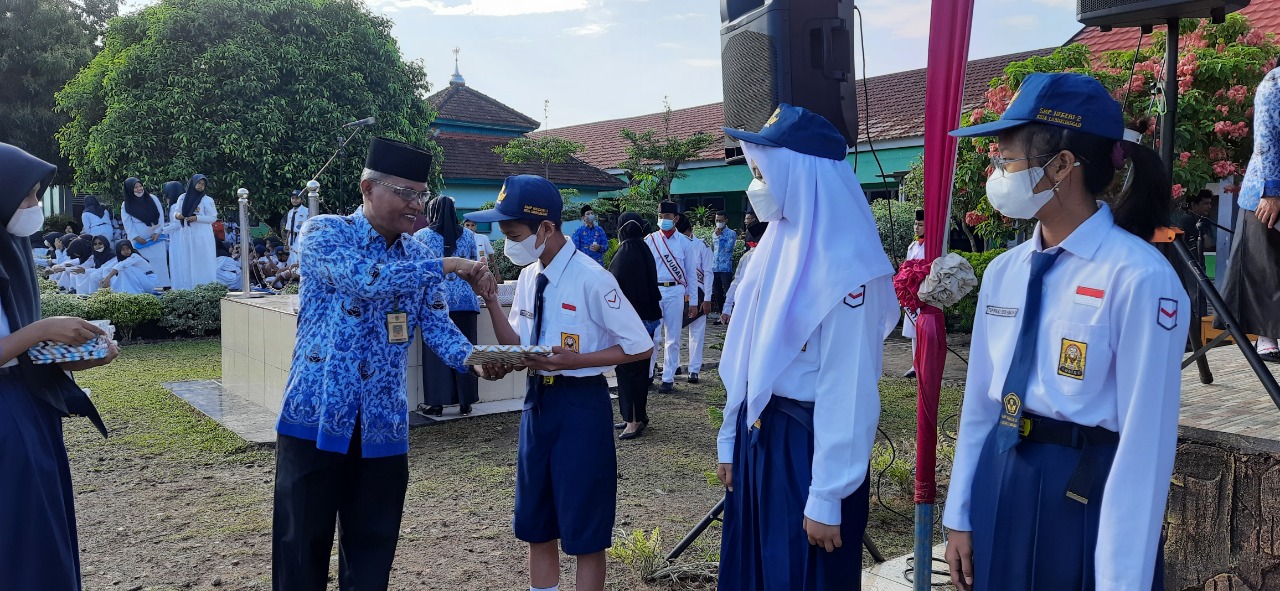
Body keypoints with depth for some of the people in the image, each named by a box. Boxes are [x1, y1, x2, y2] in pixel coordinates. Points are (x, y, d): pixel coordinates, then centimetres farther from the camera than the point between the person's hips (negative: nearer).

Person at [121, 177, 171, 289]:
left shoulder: (153, 199, 3)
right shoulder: (126, 205, 1)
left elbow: (161, 216, 2)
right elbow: (127, 223, 0)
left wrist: (157, 232, -7)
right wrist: (136, 237, -10)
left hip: (155, 235, 1)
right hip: (138, 239, -1)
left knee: (160, 258, -6)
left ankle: (165, 284, -5)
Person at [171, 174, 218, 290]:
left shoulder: (207, 200, 0)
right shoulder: (182, 198, 10)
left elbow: (212, 217, -3)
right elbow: (176, 213, 15)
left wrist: (197, 218, -15)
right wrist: (177, 215, -9)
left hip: (202, 236, -4)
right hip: (186, 234, 4)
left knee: (202, 261, -5)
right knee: (187, 261, 2)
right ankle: (188, 287, 6)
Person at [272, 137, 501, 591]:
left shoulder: (415, 254, 9)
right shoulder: (323, 233, -7)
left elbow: (433, 321, 0)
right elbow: (365, 279, -25)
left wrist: (472, 359, -19)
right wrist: (445, 267, -22)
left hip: (382, 420, 5)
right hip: (318, 413, -4)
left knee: (374, 542, 12)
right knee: (303, 541, 7)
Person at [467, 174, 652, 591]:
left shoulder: (590, 279, -16)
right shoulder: (528, 277, 5)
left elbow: (640, 347, -13)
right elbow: (516, 347, 8)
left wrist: (574, 360, -20)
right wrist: (491, 298, -4)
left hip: (581, 404, -7)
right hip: (538, 400, 7)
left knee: (584, 530, 4)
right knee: (535, 524, 17)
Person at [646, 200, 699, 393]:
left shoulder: (684, 243, 3)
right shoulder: (649, 241, 4)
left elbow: (691, 274, 6)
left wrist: (693, 302, 4)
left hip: (675, 292, 0)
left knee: (672, 338, 4)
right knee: (651, 337, 2)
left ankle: (668, 379, 11)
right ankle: (647, 375, 15)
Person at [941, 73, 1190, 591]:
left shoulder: (1139, 278, -18)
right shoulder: (1003, 271, 2)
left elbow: (1145, 439, -17)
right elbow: (979, 402, 6)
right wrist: (960, 516, 10)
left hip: (1088, 497, -6)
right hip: (998, 489, 6)